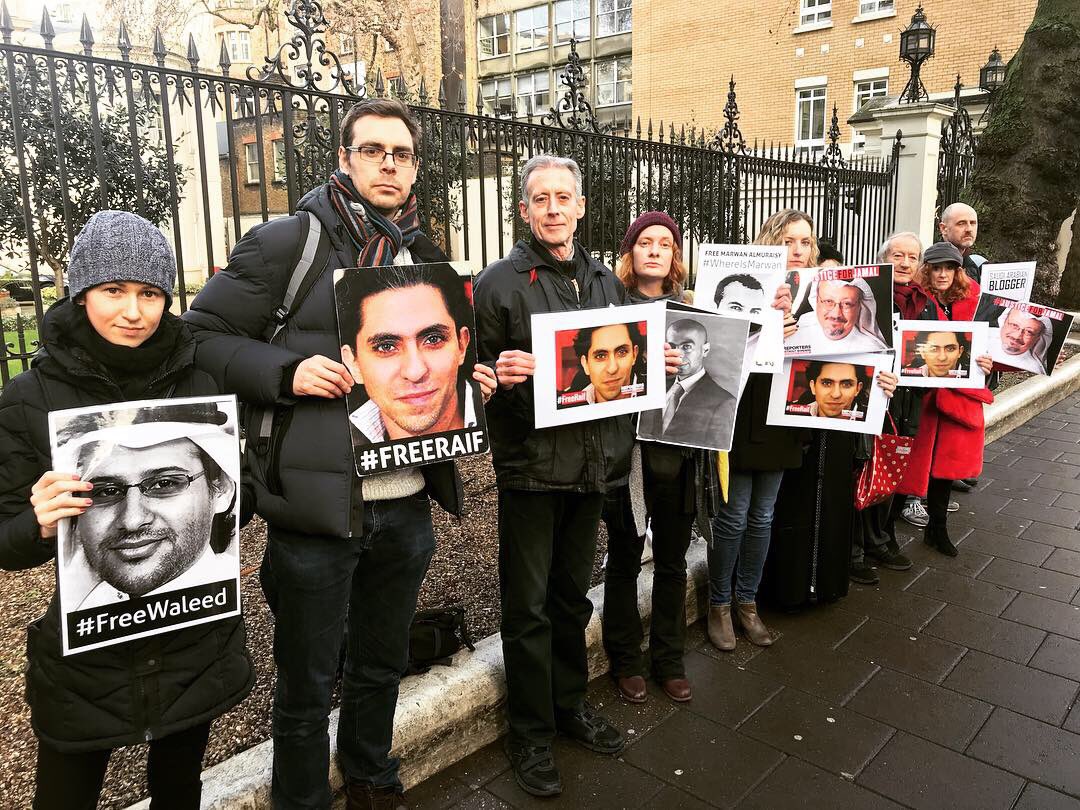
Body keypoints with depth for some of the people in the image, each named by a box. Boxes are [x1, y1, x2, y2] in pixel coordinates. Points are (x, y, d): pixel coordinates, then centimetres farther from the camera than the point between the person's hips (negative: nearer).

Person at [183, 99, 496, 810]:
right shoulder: (287, 242, -7)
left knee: (383, 664, 24)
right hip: (316, 510, -5)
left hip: (407, 505, 6)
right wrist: (287, 372, -20)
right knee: (307, 685, 13)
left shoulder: (426, 256, 11)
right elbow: (203, 334, -5)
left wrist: (467, 379, 2)